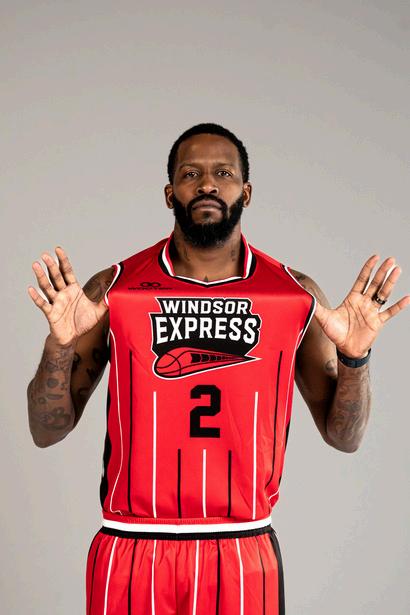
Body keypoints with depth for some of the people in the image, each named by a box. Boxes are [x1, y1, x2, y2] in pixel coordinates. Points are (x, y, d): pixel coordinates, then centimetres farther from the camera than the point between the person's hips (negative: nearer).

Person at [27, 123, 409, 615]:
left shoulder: (296, 295, 1)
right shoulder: (114, 290, -2)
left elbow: (344, 437, 5)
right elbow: (47, 432, 0)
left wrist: (354, 357, -12)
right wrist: (59, 346, -17)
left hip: (245, 555, 1)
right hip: (130, 551, -1)